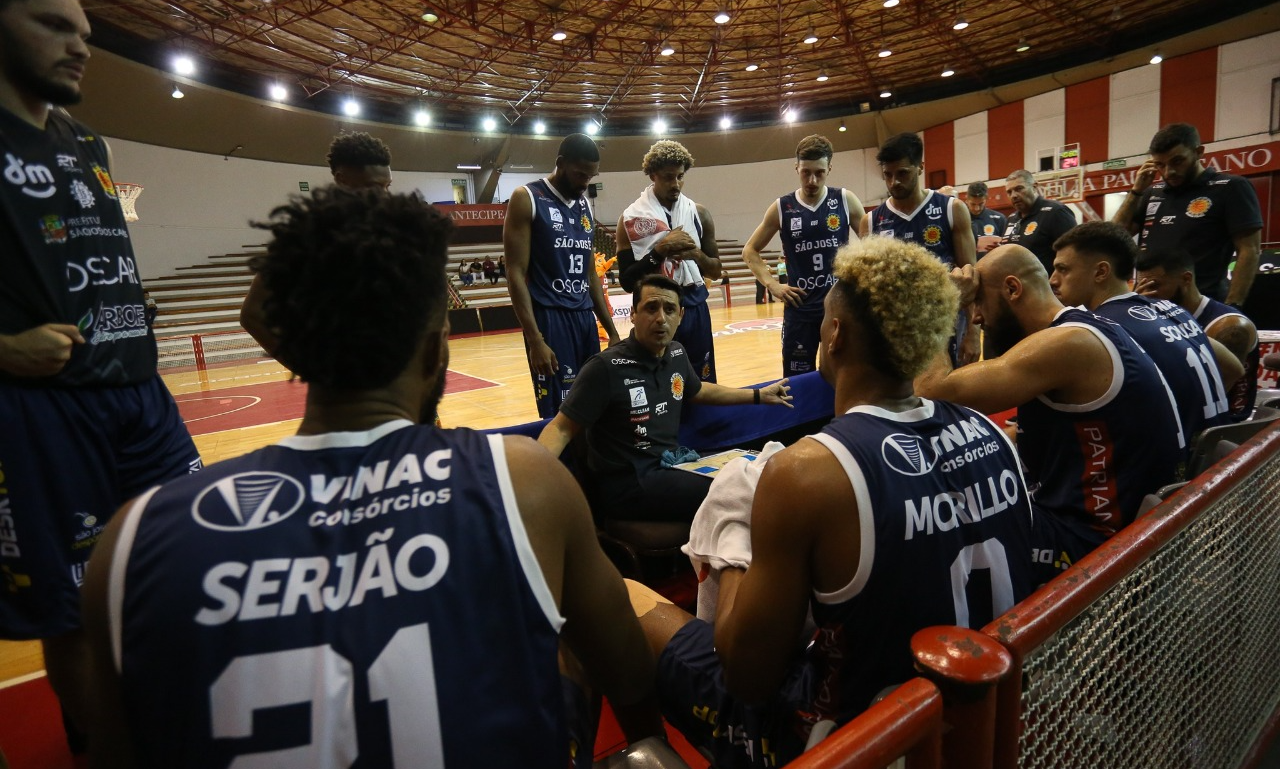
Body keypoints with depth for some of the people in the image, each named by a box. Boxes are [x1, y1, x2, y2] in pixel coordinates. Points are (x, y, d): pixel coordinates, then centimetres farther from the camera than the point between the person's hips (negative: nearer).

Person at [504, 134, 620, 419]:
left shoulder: (585, 206, 15)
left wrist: (612, 331, 15)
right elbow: (515, 274, -11)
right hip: (549, 318, -7)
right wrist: (534, 339, -18)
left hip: (585, 318, 7)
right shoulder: (527, 199, -5)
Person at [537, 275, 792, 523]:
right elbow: (562, 428, -16)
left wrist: (758, 395, 30)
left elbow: (698, 390, 25)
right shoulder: (606, 367, -18)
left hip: (672, 463, 8)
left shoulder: (677, 354, 3)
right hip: (625, 482, -8)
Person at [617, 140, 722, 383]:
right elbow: (627, 281, -8)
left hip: (694, 310, 3)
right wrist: (658, 251, -19)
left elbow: (715, 271, 10)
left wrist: (696, 255, -11)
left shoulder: (699, 213, 5)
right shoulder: (631, 218, -5)